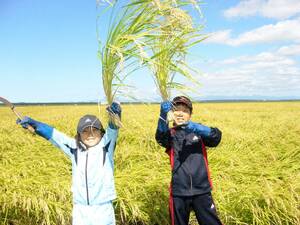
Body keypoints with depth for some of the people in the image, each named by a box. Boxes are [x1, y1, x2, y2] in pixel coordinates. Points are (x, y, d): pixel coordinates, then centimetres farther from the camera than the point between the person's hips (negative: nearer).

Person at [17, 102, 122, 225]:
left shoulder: (106, 147, -6)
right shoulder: (75, 150, 2)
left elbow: (112, 130, -22)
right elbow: (53, 134, 3)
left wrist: (115, 114, -41)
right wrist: (33, 123, -5)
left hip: (103, 210, -2)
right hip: (80, 210, 3)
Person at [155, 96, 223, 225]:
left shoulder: (199, 131, 5)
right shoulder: (170, 134, 3)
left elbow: (216, 136, -14)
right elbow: (160, 137, -20)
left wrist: (196, 127, -32)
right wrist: (163, 114, -39)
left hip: (202, 190, 0)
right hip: (179, 191, 0)